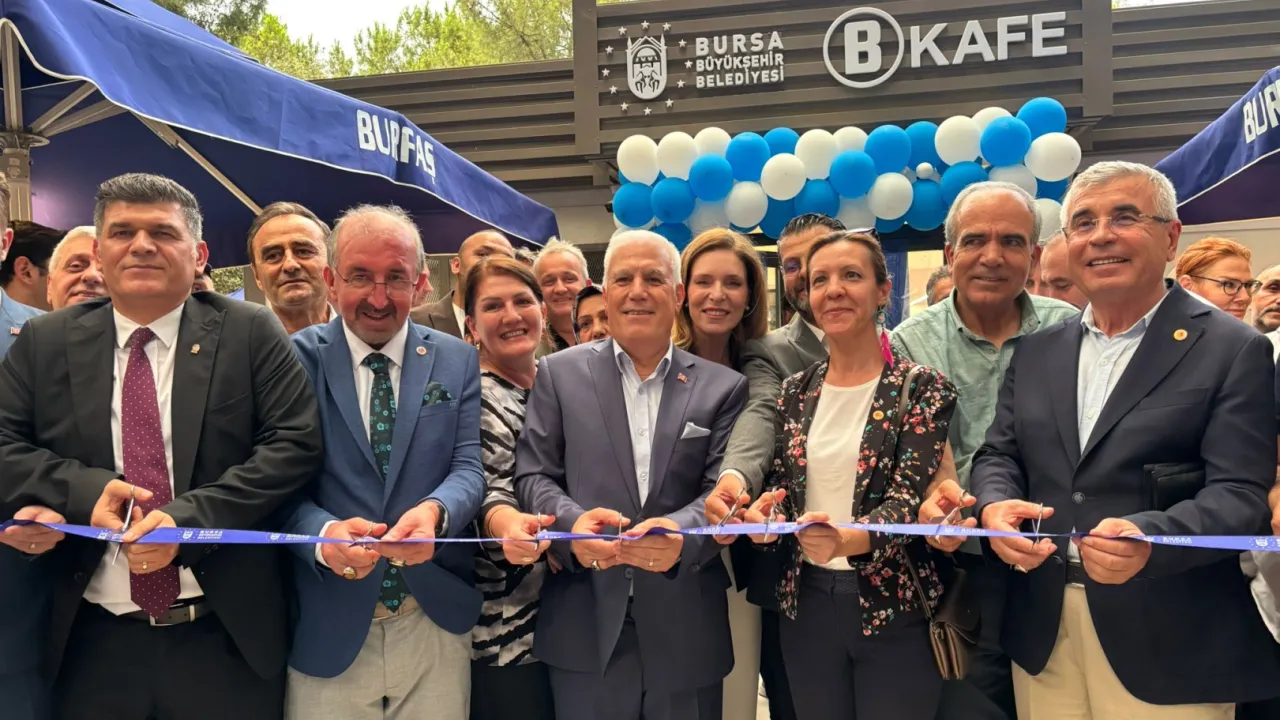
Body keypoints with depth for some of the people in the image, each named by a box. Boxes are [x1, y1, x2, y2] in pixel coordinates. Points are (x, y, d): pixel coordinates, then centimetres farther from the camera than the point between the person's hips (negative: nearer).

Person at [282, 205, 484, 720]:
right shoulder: (297, 359, -1)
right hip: (327, 625, -1)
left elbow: (470, 465, -4)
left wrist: (434, 511, -26)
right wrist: (323, 532, -27)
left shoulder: (456, 360, 4)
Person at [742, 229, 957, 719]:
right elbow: (782, 481, 8)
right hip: (807, 602, 4)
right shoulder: (795, 392, 4)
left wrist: (848, 539, -37)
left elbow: (908, 497, -17)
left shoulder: (922, 388, -8)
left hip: (894, 608, -4)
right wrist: (766, 512, -16)